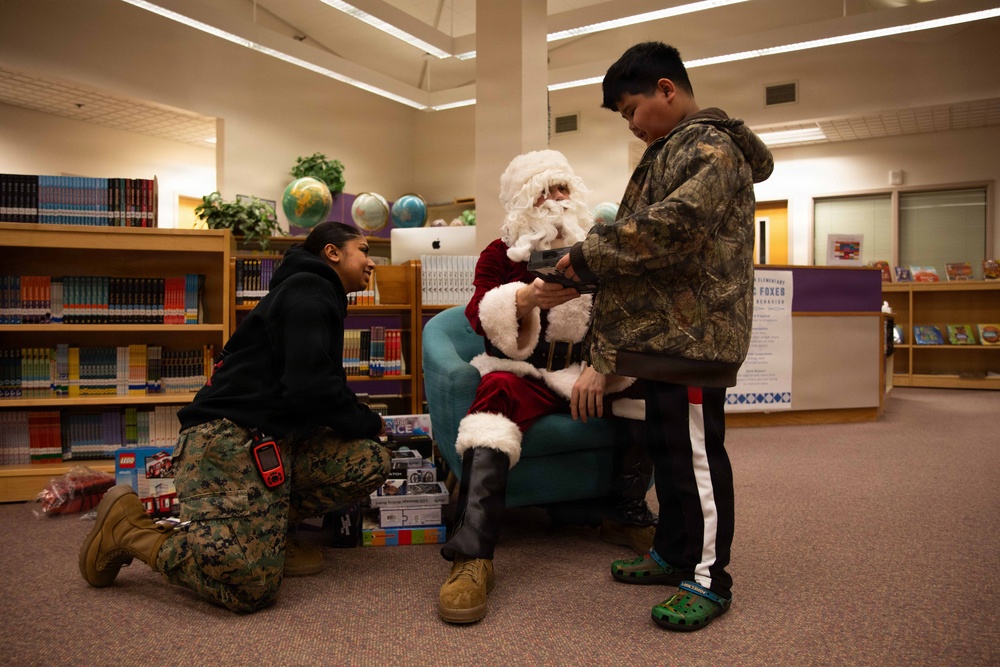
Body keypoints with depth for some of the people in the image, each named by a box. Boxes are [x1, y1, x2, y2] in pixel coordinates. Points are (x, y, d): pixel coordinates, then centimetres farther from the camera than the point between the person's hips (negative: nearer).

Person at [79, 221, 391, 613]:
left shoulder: (319, 296, 24)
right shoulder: (309, 290, -8)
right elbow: (310, 389, -20)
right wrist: (369, 423, -4)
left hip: (270, 440, 10)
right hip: (229, 437, -10)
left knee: (372, 461, -4)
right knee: (252, 587, -22)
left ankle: (268, 528, 7)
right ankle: (128, 526, -2)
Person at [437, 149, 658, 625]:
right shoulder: (500, 254, 7)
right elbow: (480, 317, -10)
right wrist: (526, 300, -31)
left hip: (589, 372, 3)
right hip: (525, 374, -3)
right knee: (497, 393, -35)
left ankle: (629, 518, -7)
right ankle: (472, 558, -39)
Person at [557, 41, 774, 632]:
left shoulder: (711, 149, -10)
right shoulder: (670, 152, 23)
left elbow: (669, 227, -26)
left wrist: (586, 256, -15)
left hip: (693, 334, -10)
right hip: (664, 334, 10)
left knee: (696, 452, -3)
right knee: (668, 448, 16)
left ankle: (709, 579, 10)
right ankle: (674, 553, 30)